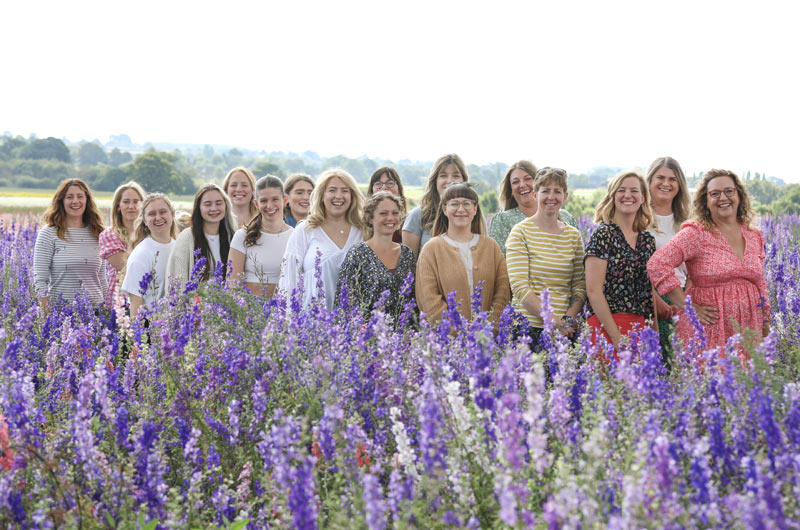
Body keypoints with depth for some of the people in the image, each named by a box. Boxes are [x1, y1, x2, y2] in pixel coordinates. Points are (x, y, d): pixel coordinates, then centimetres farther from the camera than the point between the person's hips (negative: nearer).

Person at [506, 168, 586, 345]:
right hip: (530, 327, -3)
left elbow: (579, 286, 9)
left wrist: (568, 320, -8)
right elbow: (519, 286, -11)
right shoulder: (521, 232, -3)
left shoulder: (573, 235, 10)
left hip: (567, 329, 4)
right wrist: (553, 321, -16)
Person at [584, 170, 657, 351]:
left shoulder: (647, 239, 13)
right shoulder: (603, 234, -6)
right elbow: (593, 290, -12)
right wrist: (617, 338, -16)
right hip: (608, 327, -6)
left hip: (642, 328, 6)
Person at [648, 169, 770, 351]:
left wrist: (766, 330, 18)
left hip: (748, 330, 5)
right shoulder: (696, 234, -6)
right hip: (707, 330, -5)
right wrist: (689, 307, -14)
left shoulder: (755, 237, 13)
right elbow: (657, 264, -17)